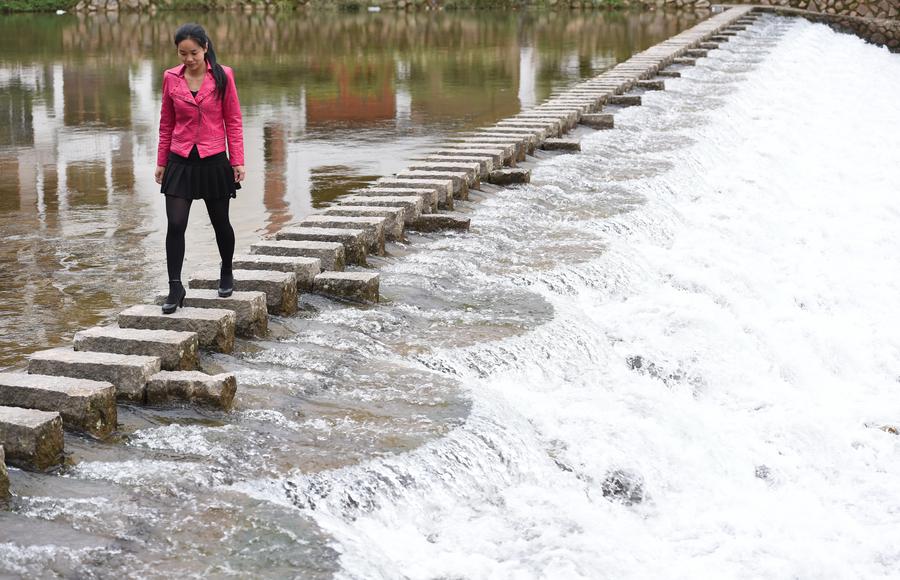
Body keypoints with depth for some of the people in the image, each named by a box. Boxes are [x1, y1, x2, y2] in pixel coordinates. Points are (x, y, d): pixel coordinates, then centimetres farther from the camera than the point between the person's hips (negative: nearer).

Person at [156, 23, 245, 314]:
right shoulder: (171, 78, 0)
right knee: (175, 225, -7)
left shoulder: (222, 76, -6)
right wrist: (161, 162, 10)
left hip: (214, 162, -1)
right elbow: (166, 123, 9)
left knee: (220, 223, 12)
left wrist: (238, 161, -5)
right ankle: (175, 287, 2)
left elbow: (233, 120, -2)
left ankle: (226, 273, 36)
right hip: (180, 162, 1)